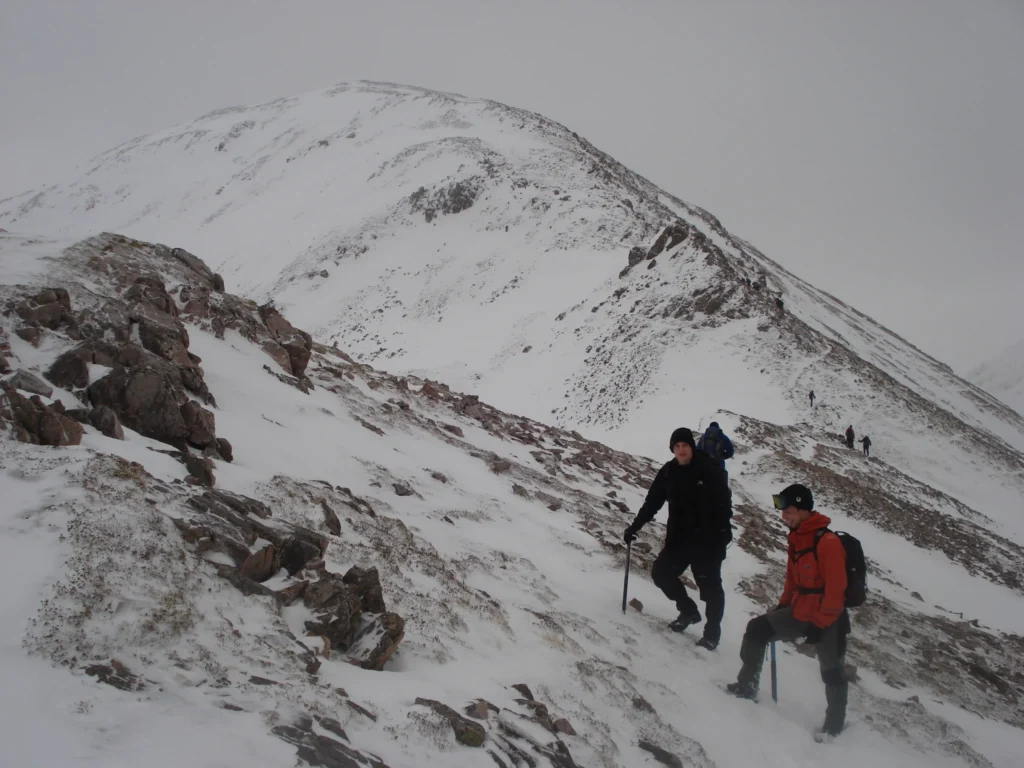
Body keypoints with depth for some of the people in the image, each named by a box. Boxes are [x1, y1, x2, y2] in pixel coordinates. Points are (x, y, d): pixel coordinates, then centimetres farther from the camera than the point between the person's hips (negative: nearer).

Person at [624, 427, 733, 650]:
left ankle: (712, 632, 15)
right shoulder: (668, 472, 0)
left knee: (710, 586, 0)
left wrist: (723, 533, -22)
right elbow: (652, 501, 7)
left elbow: (723, 503, -14)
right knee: (661, 573, 7)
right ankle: (689, 611, 25)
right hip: (679, 538, 5)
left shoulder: (710, 470, -14)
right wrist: (635, 526, 3)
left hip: (707, 540, -5)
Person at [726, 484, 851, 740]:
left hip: (827, 620, -8)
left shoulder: (828, 542, -22)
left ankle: (835, 722, 23)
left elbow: (835, 588, -23)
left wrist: (820, 623, -21)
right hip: (799, 613, 8)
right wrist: (783, 605, 10)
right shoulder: (796, 539, 5)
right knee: (758, 629, 1)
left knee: (832, 671, 6)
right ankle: (747, 686, 10)